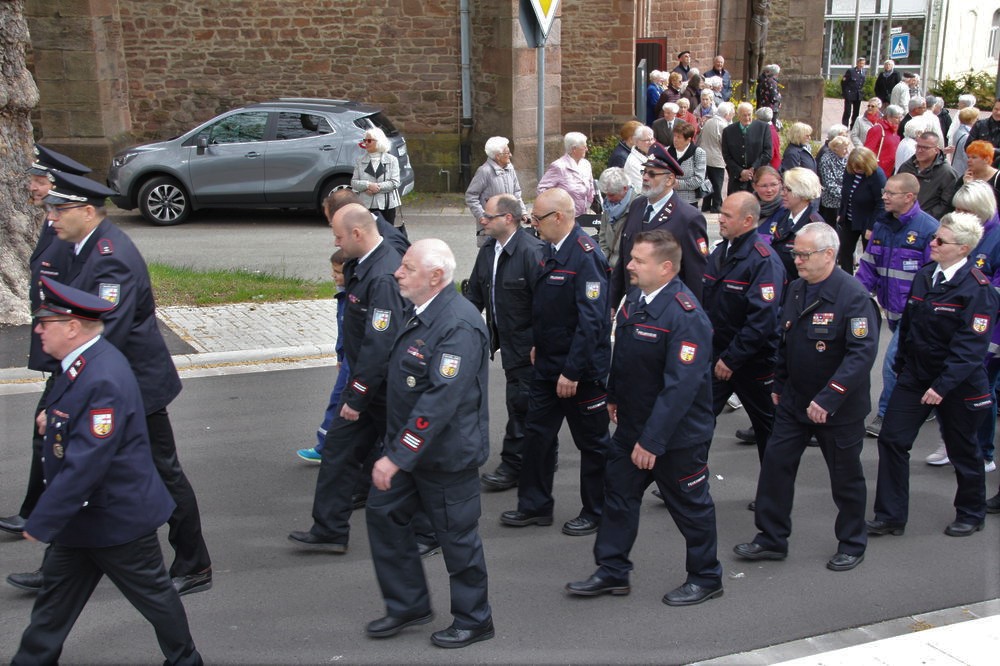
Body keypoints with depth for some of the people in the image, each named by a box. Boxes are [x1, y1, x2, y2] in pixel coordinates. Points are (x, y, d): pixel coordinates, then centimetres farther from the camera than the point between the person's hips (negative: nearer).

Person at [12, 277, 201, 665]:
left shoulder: (102, 381, -31)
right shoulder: (85, 363, 0)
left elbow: (85, 464, -31)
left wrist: (41, 522, -26)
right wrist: (54, 416, 7)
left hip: (116, 516, -9)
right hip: (81, 516, 9)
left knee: (152, 592, 11)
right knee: (56, 590, 18)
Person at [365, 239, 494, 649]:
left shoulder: (459, 326, -26)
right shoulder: (419, 311, 4)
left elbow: (440, 400, -31)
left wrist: (397, 457, -30)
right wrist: (394, 449, 20)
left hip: (446, 454, -9)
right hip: (407, 443, 9)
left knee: (457, 535, 6)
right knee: (383, 513, 15)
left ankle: (474, 621, 27)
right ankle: (409, 604, 32)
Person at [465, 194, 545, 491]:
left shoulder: (531, 251, -21)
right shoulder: (488, 250, 6)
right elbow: (475, 293, 13)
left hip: (526, 344, -8)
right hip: (505, 339, 8)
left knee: (519, 402, -1)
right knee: (530, 403, 19)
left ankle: (512, 465, 10)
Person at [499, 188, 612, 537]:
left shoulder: (586, 256, -22)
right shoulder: (552, 250, 6)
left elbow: (591, 320, -25)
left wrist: (572, 371, -25)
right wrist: (538, 345, 15)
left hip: (581, 369, -9)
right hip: (547, 364, 9)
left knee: (592, 442, 9)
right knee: (537, 433, 15)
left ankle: (596, 512, 24)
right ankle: (534, 506, 29)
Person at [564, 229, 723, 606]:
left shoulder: (685, 316, -27)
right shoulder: (635, 297, -1)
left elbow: (681, 386, -29)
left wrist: (652, 440, -28)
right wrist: (614, 396, 20)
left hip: (677, 433, -8)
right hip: (631, 424, 8)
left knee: (690, 505, 10)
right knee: (618, 495, 16)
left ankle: (706, 579, 30)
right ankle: (612, 572, 31)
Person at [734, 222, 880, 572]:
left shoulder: (852, 295, -20)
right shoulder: (796, 289, 4)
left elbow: (863, 352, -26)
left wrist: (827, 399, -30)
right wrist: (778, 385, 15)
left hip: (838, 408, -6)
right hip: (794, 401, 6)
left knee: (845, 477, 10)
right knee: (775, 465, 5)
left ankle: (852, 545, 29)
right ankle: (771, 539, 18)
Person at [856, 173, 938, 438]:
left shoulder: (928, 228, -16)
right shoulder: (882, 225, 5)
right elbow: (868, 267, 9)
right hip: (891, 309, 7)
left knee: (893, 362, -8)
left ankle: (886, 416, 6)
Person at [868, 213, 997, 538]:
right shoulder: (925, 275, 2)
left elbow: (971, 346, -23)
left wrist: (943, 385, -27)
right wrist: (900, 362, 16)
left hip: (957, 384, -6)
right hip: (915, 375, 6)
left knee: (962, 450, 12)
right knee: (892, 439, 2)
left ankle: (971, 514, 36)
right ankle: (890, 516, 12)